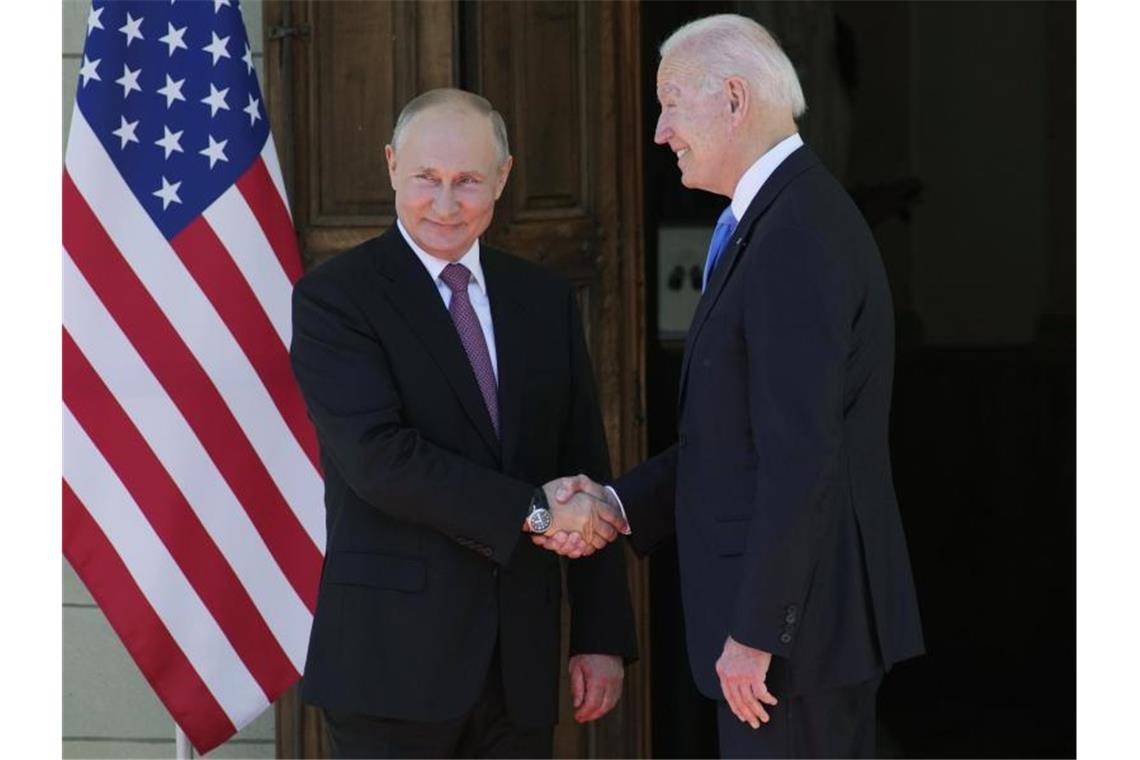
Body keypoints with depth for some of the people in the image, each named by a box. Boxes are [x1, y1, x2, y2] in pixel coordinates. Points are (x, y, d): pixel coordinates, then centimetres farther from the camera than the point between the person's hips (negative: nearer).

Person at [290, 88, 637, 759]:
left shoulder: (546, 301, 13)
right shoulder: (335, 296, -4)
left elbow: (587, 481, 12)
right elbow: (377, 457, -17)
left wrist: (604, 636, 6)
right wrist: (531, 510, -18)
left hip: (521, 662, 5)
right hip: (394, 657, -5)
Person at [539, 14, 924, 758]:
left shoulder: (798, 234, -18)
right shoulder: (773, 222, 14)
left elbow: (799, 453, -23)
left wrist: (754, 632, -21)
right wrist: (622, 503, 6)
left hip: (797, 615, -10)